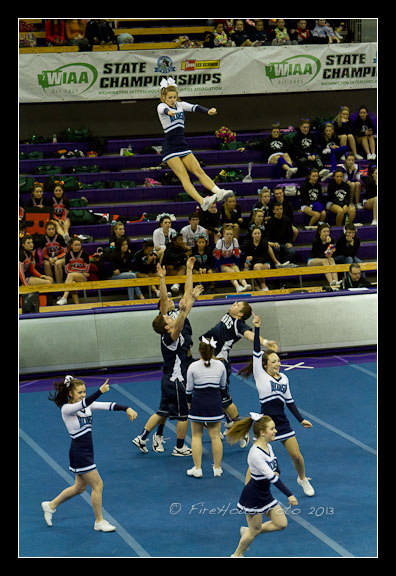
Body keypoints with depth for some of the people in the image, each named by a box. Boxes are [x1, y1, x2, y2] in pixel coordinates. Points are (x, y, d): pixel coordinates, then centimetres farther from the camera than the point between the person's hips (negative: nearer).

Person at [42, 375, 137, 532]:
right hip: (79, 453, -8)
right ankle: (99, 522, 11)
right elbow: (83, 404, -37)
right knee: (97, 485, -4)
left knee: (80, 487, 20)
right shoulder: (66, 409, -16)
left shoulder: (88, 405, 4)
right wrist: (100, 391, -52)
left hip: (87, 452, 8)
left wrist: (127, 408, -23)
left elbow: (107, 406, -8)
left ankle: (51, 505, 38)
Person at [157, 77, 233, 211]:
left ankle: (218, 192, -19)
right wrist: (169, 112, -56)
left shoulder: (180, 105, 12)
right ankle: (202, 202, -30)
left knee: (199, 171, -7)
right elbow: (165, 110, -29)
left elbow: (194, 107, -6)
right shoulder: (161, 106, -4)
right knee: (184, 177, -16)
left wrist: (208, 111, -27)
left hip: (183, 146, 6)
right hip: (170, 148, -6)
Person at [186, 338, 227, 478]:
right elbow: (223, 386, 9)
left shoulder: (193, 367, -11)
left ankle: (197, 469, 7)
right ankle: (217, 468, 15)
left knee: (196, 435, 9)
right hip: (215, 402, 2)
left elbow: (189, 388, -3)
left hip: (198, 402, -2)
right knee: (215, 436, 9)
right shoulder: (220, 365, -4)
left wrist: (189, 402, 14)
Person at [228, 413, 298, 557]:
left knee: (281, 523, 10)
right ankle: (237, 554, 30)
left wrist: (275, 472, -11)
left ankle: (247, 531, 28)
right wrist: (289, 495, -31)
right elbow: (271, 478, -31)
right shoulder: (255, 454, -30)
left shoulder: (268, 447, -1)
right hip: (253, 496, -8)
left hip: (265, 494, 8)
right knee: (255, 530, 7)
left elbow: (276, 469, 13)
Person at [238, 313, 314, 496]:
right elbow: (257, 353, -16)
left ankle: (302, 479, 35)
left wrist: (301, 419, 14)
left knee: (296, 455, 8)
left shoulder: (283, 378, 8)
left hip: (282, 422, 4)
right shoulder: (260, 376, -6)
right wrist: (257, 329, -23)